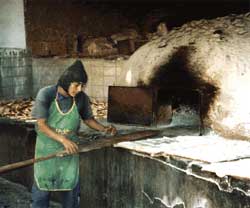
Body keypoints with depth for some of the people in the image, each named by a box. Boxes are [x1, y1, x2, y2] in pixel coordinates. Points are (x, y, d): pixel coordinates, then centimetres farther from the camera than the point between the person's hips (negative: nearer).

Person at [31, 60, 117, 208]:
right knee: (42, 187, 10)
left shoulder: (81, 98, -10)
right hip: (47, 149, -2)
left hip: (70, 148, 2)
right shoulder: (46, 94, -19)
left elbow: (88, 119, 6)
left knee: (71, 188, 11)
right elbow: (42, 125, -19)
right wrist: (63, 139, -30)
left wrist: (104, 129, -11)